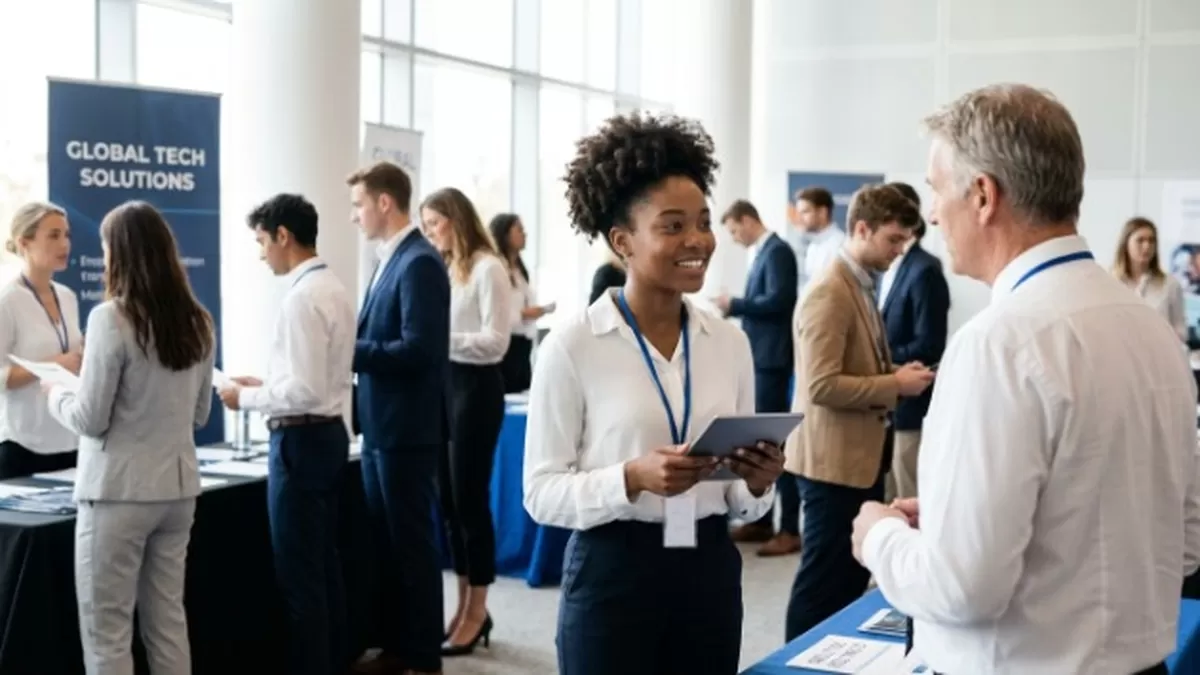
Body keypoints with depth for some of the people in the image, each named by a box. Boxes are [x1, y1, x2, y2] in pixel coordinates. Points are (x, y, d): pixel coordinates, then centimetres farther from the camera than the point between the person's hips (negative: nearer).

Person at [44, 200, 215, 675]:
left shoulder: (110, 318, -14)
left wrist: (56, 394, 7)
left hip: (119, 492, -6)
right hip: (177, 487, 7)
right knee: (168, 622, 14)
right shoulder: (197, 323, 6)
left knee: (107, 633, 3)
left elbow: (91, 420, -11)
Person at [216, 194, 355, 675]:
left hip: (301, 440, -10)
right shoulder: (333, 288, 11)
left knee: (299, 575, -1)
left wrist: (247, 398, -11)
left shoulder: (302, 297, -19)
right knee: (324, 566, 16)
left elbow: (306, 390, -23)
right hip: (328, 433, 10)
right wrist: (265, 384, 13)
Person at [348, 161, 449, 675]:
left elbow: (418, 349, -23)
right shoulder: (390, 260, 13)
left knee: (413, 542, 1)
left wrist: (349, 351, -18)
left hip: (406, 428, -9)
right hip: (380, 426, 9)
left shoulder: (419, 263, -16)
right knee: (385, 541, 16)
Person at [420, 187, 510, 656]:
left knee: (470, 499, -1)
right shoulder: (444, 269, 12)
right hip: (444, 386, 8)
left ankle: (478, 611, 10)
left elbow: (495, 341, -16)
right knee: (449, 500, 12)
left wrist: (442, 339, -19)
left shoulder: (487, 268, -10)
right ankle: (464, 605, 22)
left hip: (476, 388, -8)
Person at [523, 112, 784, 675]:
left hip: (709, 574, 4)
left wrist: (758, 483, -11)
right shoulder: (572, 346, -10)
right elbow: (542, 492, -9)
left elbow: (739, 502, 10)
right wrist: (633, 478, -23)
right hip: (613, 576, -4)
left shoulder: (731, 342, 4)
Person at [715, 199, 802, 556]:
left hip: (771, 358, -10)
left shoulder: (777, 251, -12)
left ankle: (790, 529, -2)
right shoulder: (762, 253, 15)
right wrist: (735, 308, 5)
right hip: (758, 356, 10)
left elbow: (778, 300, -22)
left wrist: (735, 305, -13)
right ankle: (760, 520, 22)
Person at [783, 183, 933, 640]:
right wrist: (894, 385, -18)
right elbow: (821, 385, -26)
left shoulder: (862, 285, 12)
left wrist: (895, 377, 5)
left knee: (855, 575, 16)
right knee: (824, 580, 0)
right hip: (834, 459, -10)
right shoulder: (829, 293, -19)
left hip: (862, 455, 10)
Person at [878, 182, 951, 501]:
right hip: (887, 406, 8)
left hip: (910, 406, -8)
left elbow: (929, 346, -19)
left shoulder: (925, 270, -14)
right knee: (888, 502, 16)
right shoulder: (889, 269, 13)